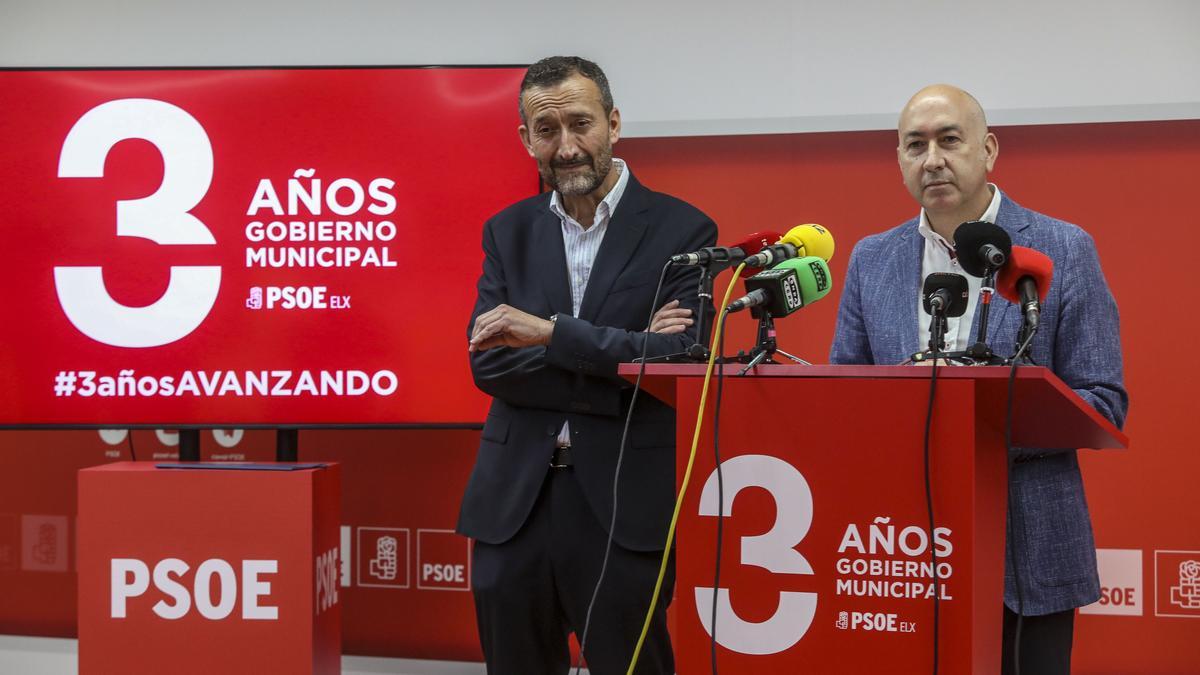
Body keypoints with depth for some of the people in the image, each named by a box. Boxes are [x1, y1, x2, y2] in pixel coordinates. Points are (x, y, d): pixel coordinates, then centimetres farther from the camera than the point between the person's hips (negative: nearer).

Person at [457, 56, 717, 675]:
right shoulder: (508, 232, 9)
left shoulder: (681, 230, -1)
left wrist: (549, 333, -17)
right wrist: (621, 353, -12)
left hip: (624, 504, -3)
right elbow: (487, 363, -2)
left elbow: (681, 357, -13)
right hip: (515, 503, 4)